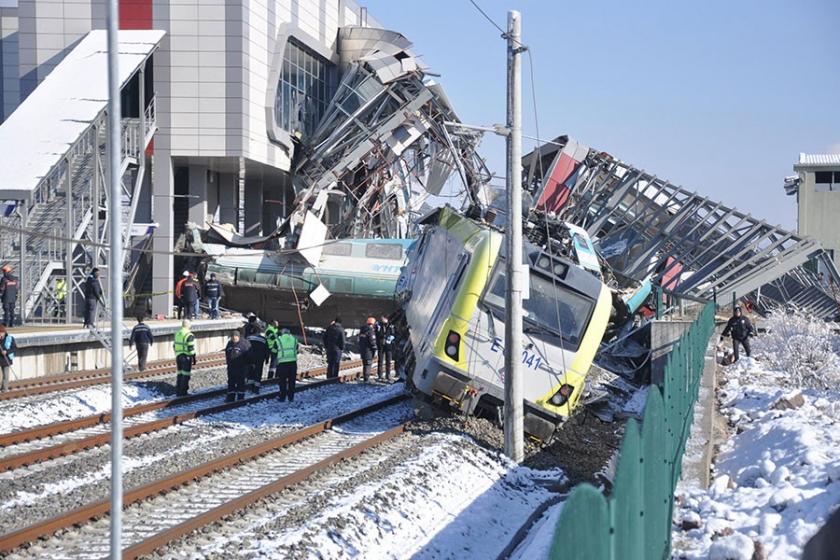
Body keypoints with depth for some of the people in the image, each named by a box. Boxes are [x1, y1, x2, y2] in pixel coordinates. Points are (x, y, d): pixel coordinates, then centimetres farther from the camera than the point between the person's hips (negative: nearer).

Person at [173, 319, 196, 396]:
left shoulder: (177, 334, 8)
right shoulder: (189, 335, -15)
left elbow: (174, 346, 15)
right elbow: (191, 348, -17)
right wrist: (194, 358, -9)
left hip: (178, 356, 7)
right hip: (186, 357, -7)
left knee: (179, 374, 15)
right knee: (186, 375, -1)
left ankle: (178, 391, 17)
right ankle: (183, 392, -1)